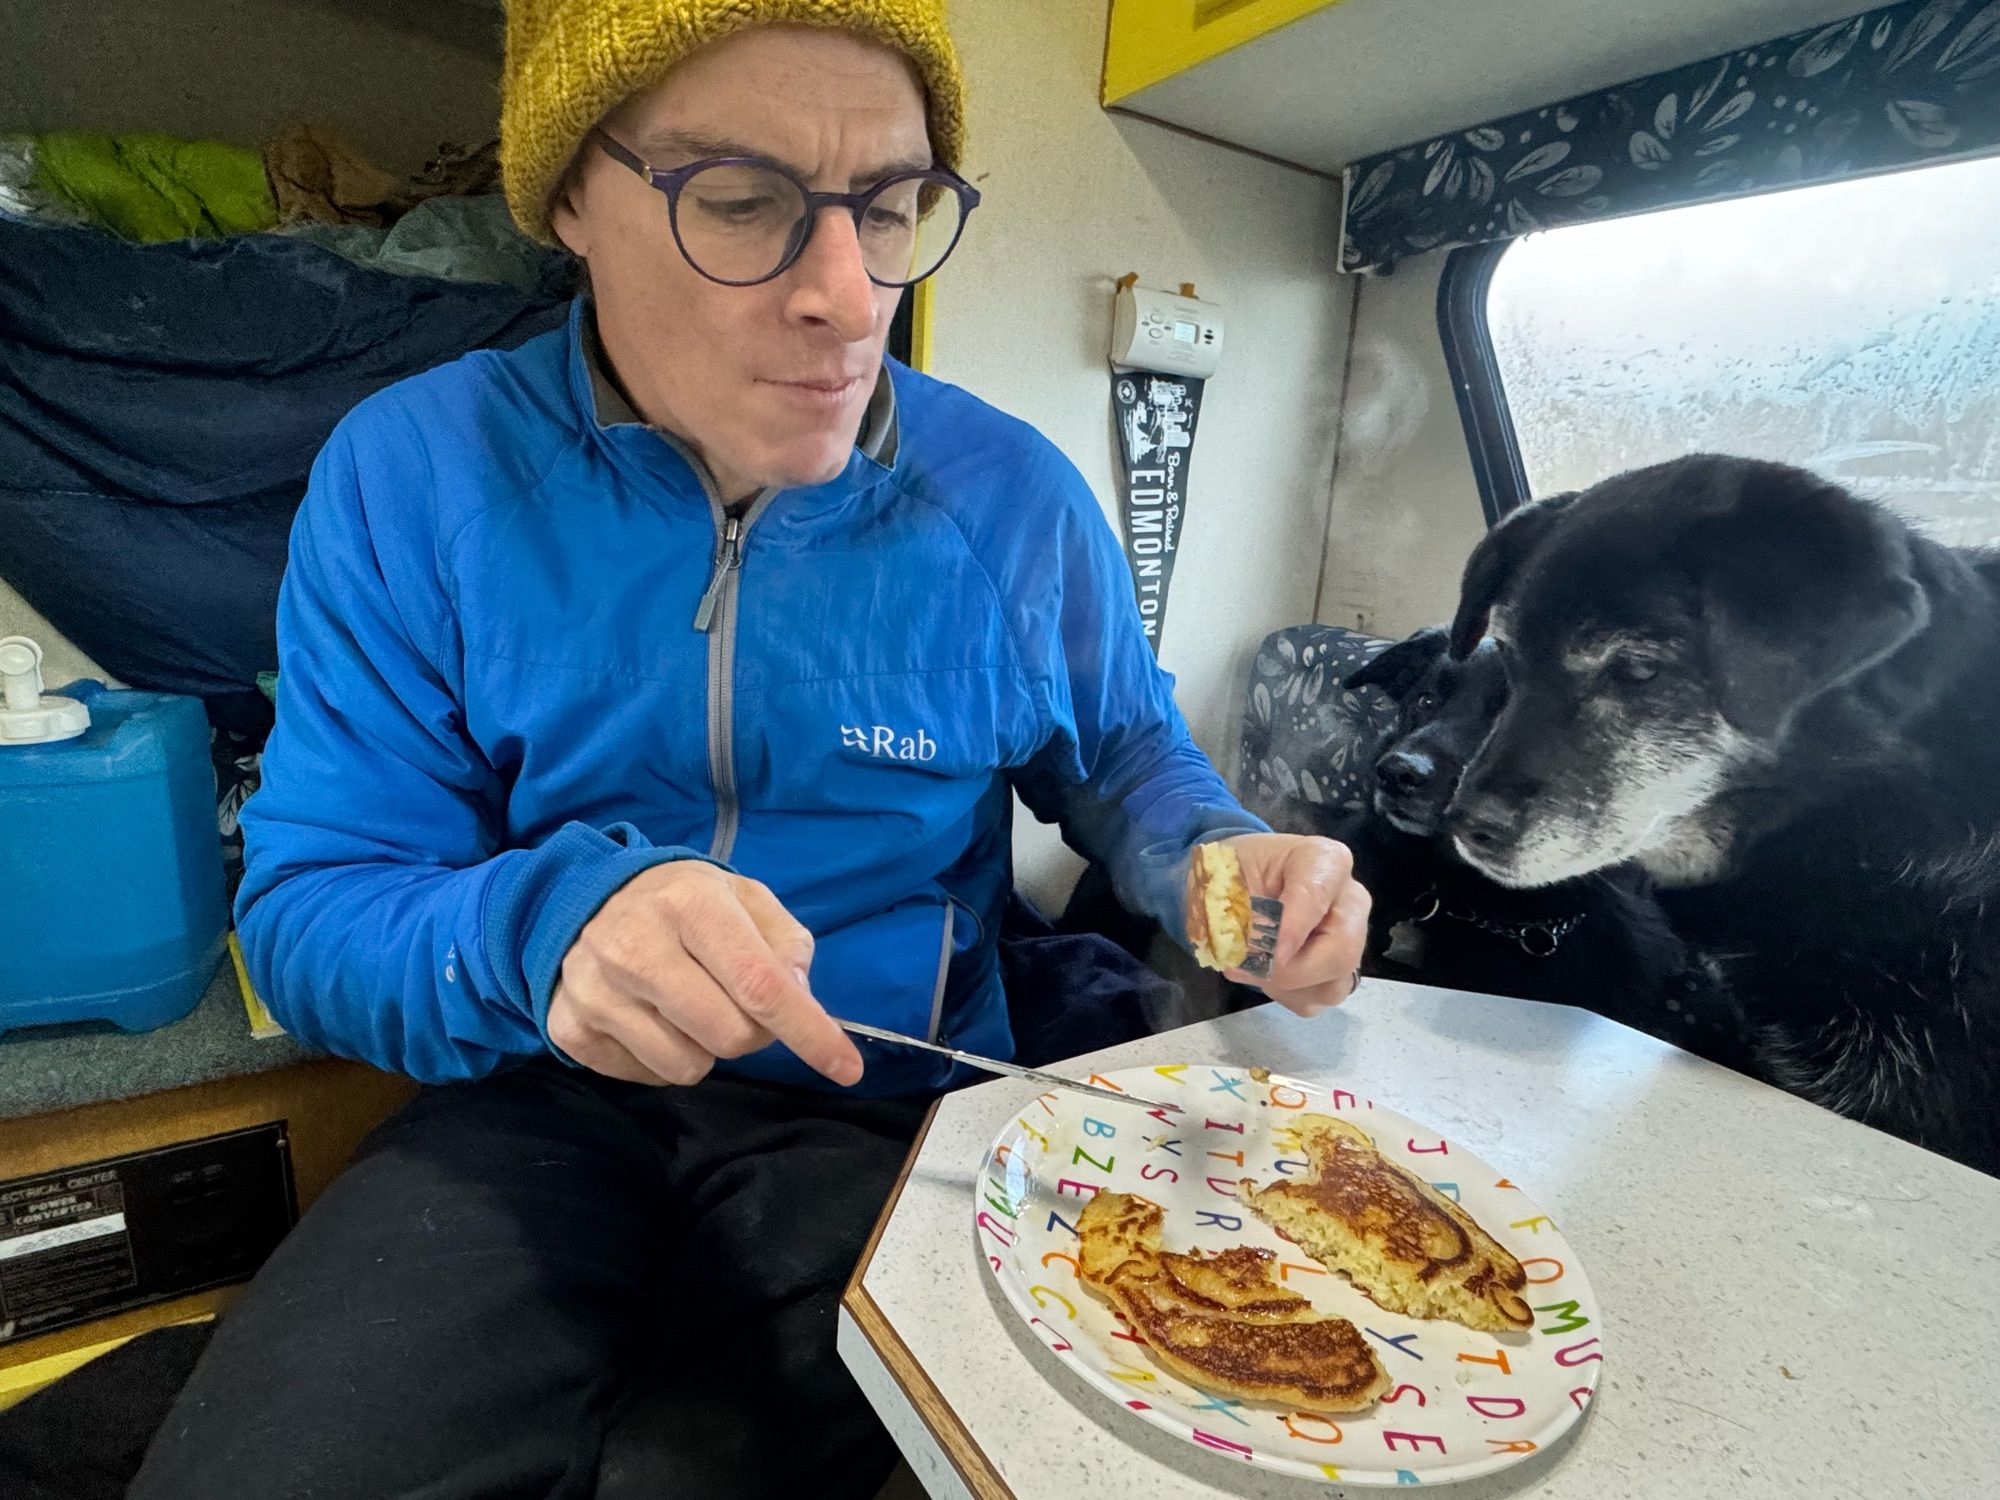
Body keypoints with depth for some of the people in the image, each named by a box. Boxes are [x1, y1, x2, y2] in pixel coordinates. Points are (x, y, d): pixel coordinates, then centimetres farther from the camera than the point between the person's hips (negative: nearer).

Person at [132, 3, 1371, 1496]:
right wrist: (542, 922, -29)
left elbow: (1121, 751, 9)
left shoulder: (1014, 495, -5)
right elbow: (307, 909, -7)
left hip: (884, 1111, 0)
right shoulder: (412, 475, -7)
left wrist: (1211, 862, -14)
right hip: (546, 1098, 1)